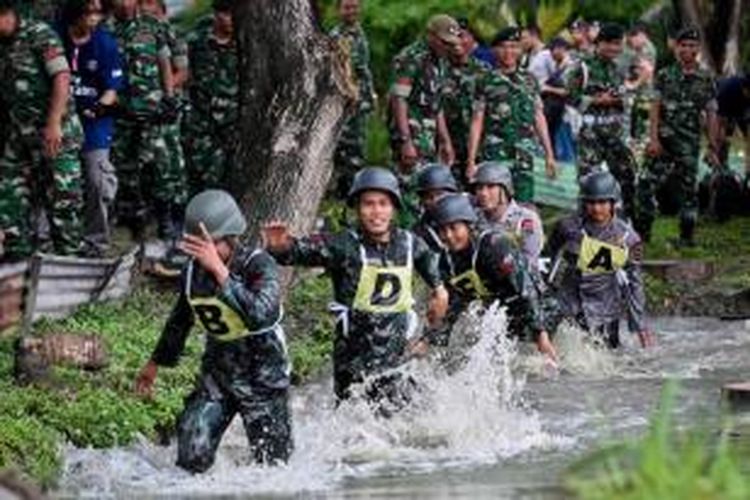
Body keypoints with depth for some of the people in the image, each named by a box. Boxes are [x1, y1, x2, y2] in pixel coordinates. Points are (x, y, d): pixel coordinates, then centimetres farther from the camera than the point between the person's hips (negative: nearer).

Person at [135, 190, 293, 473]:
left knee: (272, 463, 2)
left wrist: (220, 270, -46)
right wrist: (155, 364, 26)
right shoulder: (193, 272, -6)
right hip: (217, 372, 4)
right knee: (191, 454, -9)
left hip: (263, 375, -4)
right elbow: (179, 321, 15)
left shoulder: (259, 265, -22)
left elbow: (260, 316, -42)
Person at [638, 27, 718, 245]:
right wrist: (653, 138, -9)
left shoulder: (706, 80, 4)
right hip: (664, 138, 0)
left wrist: (713, 147, 1)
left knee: (689, 189, 3)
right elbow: (655, 108, 2)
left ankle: (687, 235, 10)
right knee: (647, 184, -5)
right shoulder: (665, 75, 5)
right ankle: (643, 230, 4)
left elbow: (711, 115, 5)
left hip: (690, 143, 0)